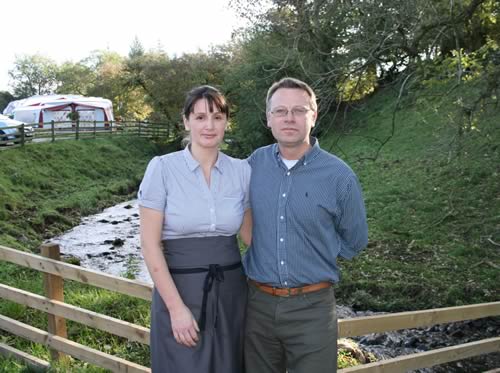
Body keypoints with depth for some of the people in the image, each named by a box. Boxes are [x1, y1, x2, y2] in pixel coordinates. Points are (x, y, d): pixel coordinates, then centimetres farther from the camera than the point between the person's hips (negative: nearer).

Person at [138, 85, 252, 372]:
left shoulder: (242, 170, 0)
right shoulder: (162, 168, -9)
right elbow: (150, 243, -10)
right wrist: (176, 307, -14)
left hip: (230, 291, 3)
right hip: (179, 290, -3)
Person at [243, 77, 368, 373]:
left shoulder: (340, 176, -10)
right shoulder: (254, 164, -1)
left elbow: (353, 241, 5)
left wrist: (314, 255, 5)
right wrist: (261, 252, 9)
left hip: (312, 307, -3)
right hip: (258, 304, 3)